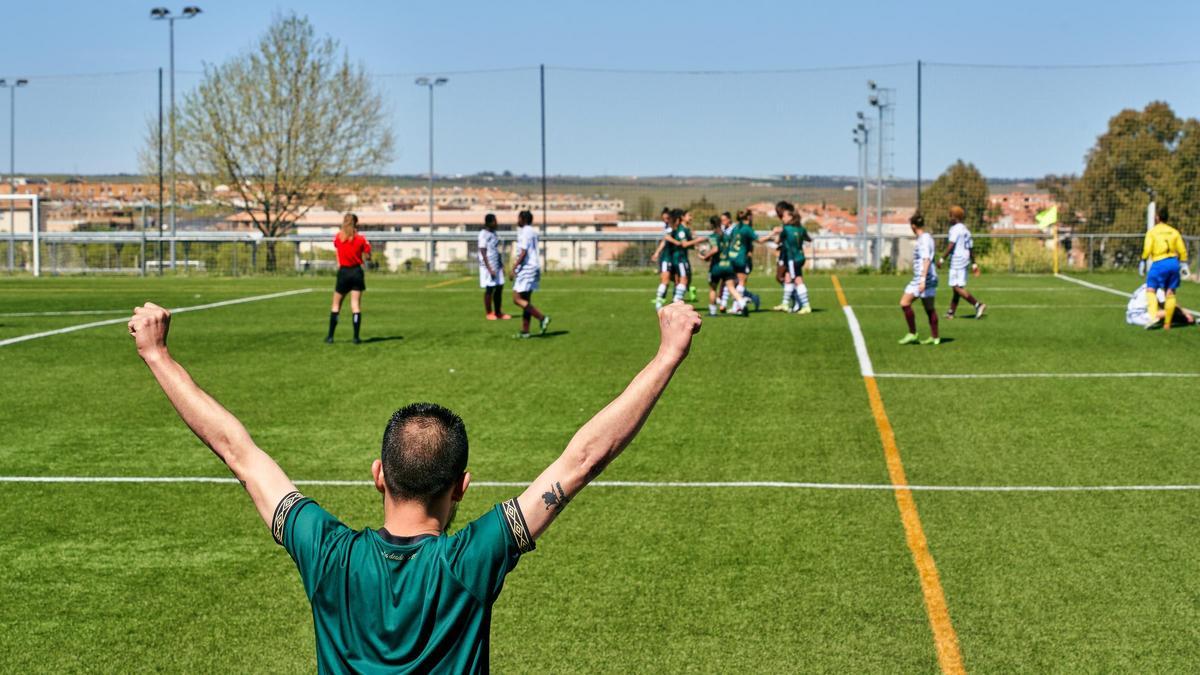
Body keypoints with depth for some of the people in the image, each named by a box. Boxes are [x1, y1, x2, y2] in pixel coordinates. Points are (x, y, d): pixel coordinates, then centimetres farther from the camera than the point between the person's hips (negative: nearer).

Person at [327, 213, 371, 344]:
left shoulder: (338, 237, -1)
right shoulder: (361, 239, -5)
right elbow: (367, 257, -2)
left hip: (343, 272, 1)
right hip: (357, 272, 0)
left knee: (336, 305, 10)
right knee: (356, 305, 0)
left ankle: (330, 336, 8)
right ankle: (356, 337, -4)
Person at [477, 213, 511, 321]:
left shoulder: (493, 233, 13)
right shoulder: (483, 234, -12)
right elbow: (483, 253, -16)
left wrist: (502, 265, 17)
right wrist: (490, 269, -20)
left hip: (497, 265, 8)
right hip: (488, 265, -8)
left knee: (499, 287, 8)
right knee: (489, 289, -3)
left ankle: (498, 312, 17)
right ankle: (488, 313, 6)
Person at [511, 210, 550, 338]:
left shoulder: (526, 232, -13)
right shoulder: (532, 231, 17)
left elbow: (523, 253, -20)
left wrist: (514, 268, -17)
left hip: (526, 268, -10)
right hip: (533, 269, 10)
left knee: (517, 299, -9)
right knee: (525, 300, 11)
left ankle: (542, 318, -15)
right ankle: (525, 331, 11)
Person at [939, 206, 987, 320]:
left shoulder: (955, 229, -10)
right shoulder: (966, 230, 18)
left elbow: (951, 246, -19)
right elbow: (971, 248, 20)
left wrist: (942, 259, -15)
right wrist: (974, 264, 23)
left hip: (957, 261, -10)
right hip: (965, 260, 10)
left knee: (957, 287, -13)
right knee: (956, 287, 13)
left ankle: (978, 305, -22)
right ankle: (951, 312, 18)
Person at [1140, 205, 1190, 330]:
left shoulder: (1152, 232, 0)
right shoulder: (1174, 232, 12)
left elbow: (1147, 249, -10)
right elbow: (1182, 250, 10)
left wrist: (1143, 262, -1)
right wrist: (1184, 265, 16)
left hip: (1159, 263, -4)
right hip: (1173, 262, 4)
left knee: (1151, 290, 0)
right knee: (1170, 293, 8)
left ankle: (1154, 316, -22)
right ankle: (1167, 323, 9)